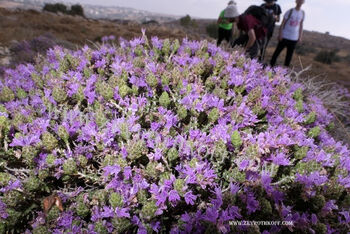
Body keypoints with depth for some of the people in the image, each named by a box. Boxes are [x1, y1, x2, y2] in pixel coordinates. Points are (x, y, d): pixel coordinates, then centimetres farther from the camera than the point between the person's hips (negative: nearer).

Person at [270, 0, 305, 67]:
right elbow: (282, 23, -5)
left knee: (290, 53, 7)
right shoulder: (290, 11, -5)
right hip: (285, 36, -4)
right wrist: (280, 34, -11)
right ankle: (271, 65, 10)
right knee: (278, 51, 1)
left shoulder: (303, 13, 6)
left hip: (294, 38, 4)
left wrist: (300, 36, 8)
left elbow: (301, 25, 12)